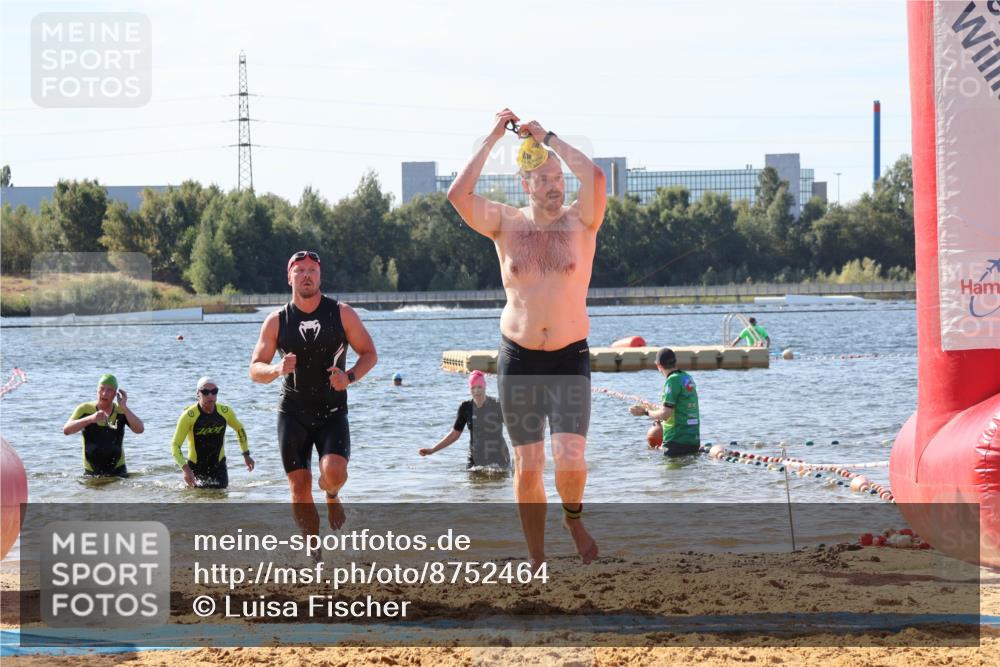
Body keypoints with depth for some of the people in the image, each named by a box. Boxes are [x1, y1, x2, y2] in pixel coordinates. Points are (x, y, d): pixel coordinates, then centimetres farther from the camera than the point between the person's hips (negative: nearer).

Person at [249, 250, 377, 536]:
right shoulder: (277, 321, 2)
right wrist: (277, 369, -19)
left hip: (333, 413, -1)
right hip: (293, 413, 1)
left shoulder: (342, 314, 0)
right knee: (300, 490, -5)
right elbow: (255, 370, 4)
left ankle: (332, 496, 14)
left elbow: (369, 354, 6)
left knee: (334, 472, -23)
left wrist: (349, 377, -14)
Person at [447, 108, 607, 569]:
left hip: (570, 358, -1)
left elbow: (595, 178, -19)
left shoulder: (580, 221, -1)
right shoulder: (506, 224, 2)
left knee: (570, 460, -16)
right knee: (527, 467, 3)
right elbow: (458, 195, -13)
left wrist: (547, 138, -10)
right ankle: (537, 561, 15)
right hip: (518, 358, 1)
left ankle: (573, 516, 16)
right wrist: (491, 140, -10)